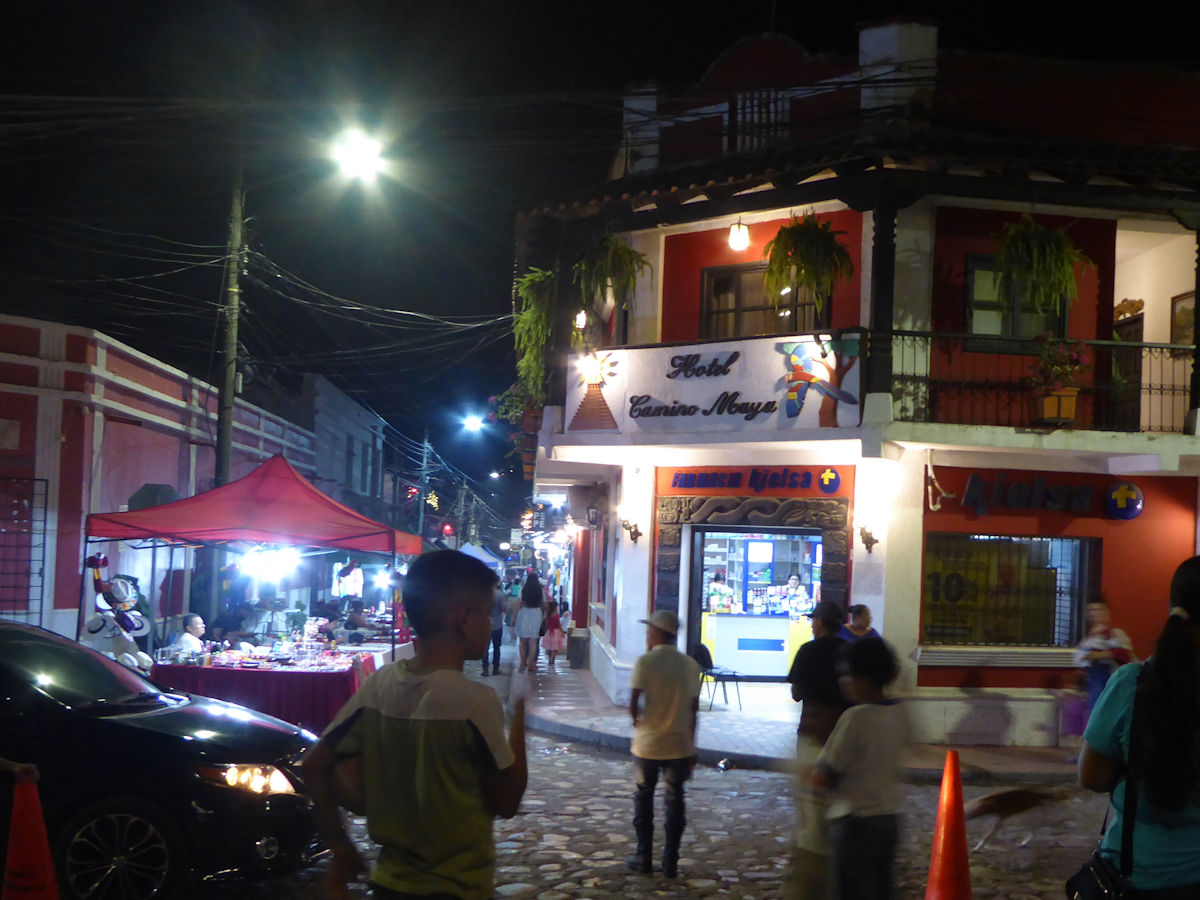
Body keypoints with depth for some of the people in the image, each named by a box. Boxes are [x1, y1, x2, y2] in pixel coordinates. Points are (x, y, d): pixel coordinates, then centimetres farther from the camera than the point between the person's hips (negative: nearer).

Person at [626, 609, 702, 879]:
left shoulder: (645, 662, -12)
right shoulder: (690, 665, 1)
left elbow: (633, 704, -15)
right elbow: (693, 709, 5)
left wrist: (637, 719, 8)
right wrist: (691, 748, 13)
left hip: (648, 743, -3)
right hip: (679, 744, 3)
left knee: (643, 799, 13)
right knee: (675, 800, 10)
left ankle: (644, 857, 17)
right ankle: (670, 862, 12)